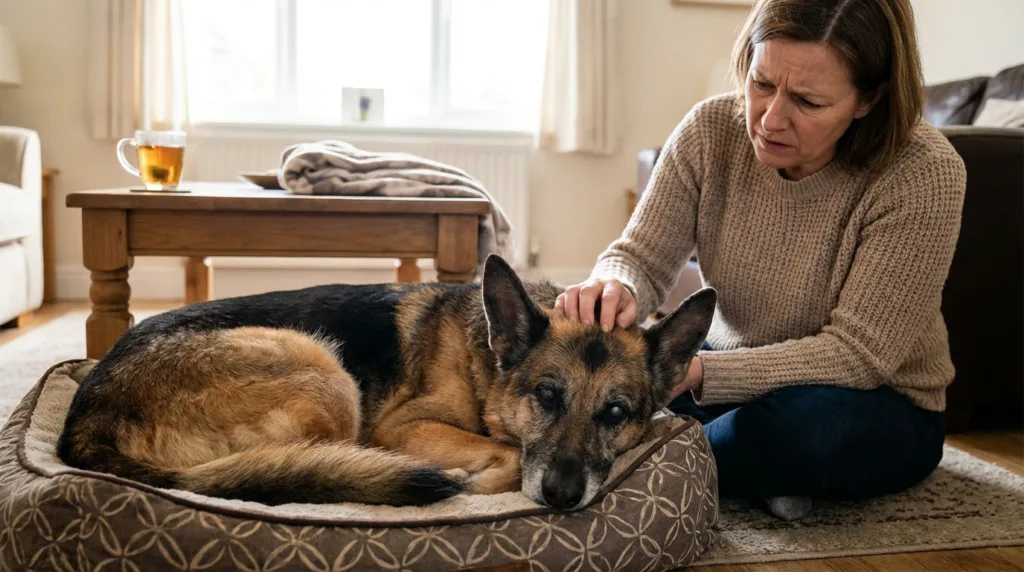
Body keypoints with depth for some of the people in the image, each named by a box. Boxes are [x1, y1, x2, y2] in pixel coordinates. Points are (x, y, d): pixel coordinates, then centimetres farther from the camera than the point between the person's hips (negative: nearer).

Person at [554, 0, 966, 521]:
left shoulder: (923, 174, -25)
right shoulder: (711, 130, -14)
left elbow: (857, 353, -26)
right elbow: (641, 257, -10)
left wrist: (697, 373, -37)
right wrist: (616, 287, -37)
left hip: (881, 405, -3)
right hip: (732, 372, 4)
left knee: (816, 421, -39)